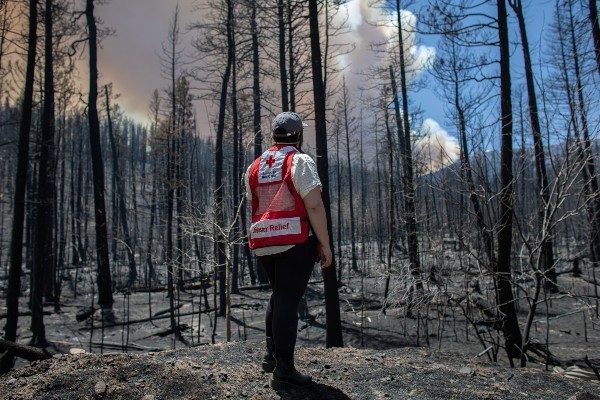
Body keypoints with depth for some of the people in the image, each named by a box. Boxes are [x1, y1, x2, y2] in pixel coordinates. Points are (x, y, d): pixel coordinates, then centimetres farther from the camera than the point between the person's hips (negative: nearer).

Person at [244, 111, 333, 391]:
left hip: (263, 244, 7)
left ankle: (271, 356, 28)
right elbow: (314, 206, -14)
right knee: (288, 301, -2)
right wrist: (325, 244, -10)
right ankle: (283, 372, 4)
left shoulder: (254, 167, 14)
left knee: (278, 296, 22)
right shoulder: (300, 161, -6)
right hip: (296, 242, -6)